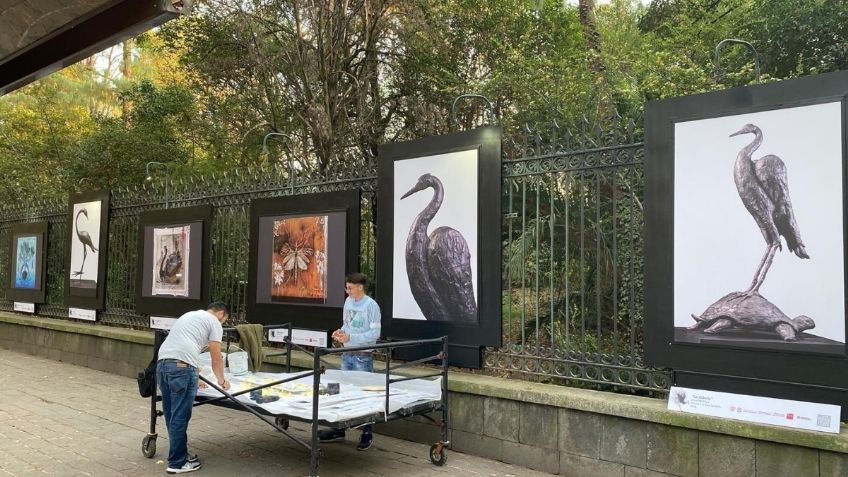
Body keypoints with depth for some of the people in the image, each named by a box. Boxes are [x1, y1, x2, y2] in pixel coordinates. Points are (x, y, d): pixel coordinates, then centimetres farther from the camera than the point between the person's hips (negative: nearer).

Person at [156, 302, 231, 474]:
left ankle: (179, 454, 29)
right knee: (179, 418, 0)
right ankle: (177, 463, 8)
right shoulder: (214, 322, 8)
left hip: (162, 364, 9)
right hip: (181, 367, -9)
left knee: (171, 415, 17)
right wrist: (221, 380, 27)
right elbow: (216, 359, 8)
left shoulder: (189, 315, 33)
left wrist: (196, 378, 51)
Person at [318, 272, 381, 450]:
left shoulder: (371, 305, -15)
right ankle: (339, 430, 25)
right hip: (347, 354, 7)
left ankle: (367, 434, 13)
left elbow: (374, 333, -17)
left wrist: (350, 338, -21)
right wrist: (340, 331, -3)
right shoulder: (348, 301, 7)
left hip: (363, 357, -7)